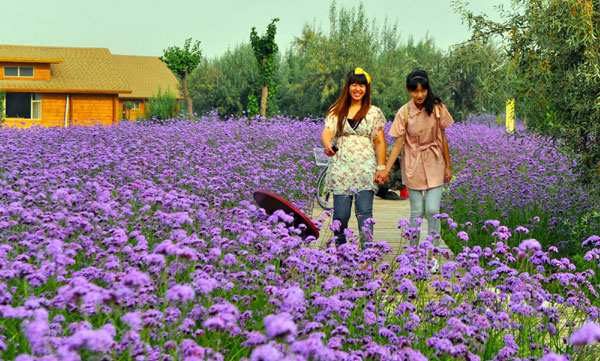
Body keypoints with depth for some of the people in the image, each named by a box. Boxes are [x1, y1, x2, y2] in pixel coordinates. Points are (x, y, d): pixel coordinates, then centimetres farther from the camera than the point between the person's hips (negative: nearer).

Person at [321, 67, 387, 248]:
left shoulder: (374, 113, 9)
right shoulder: (336, 111, 9)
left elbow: (380, 142, 9)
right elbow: (326, 132, -5)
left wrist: (381, 167, 1)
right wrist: (328, 145, -28)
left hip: (365, 169, -1)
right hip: (341, 168, 1)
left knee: (364, 212, -11)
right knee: (340, 214, -1)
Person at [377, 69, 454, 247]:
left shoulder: (437, 108, -4)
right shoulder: (404, 112, -6)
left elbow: (443, 139, 4)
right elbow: (398, 144, -5)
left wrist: (448, 166, 6)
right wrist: (386, 170, -12)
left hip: (435, 165, 0)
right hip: (413, 166, 0)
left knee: (432, 210, -8)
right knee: (416, 213, 4)